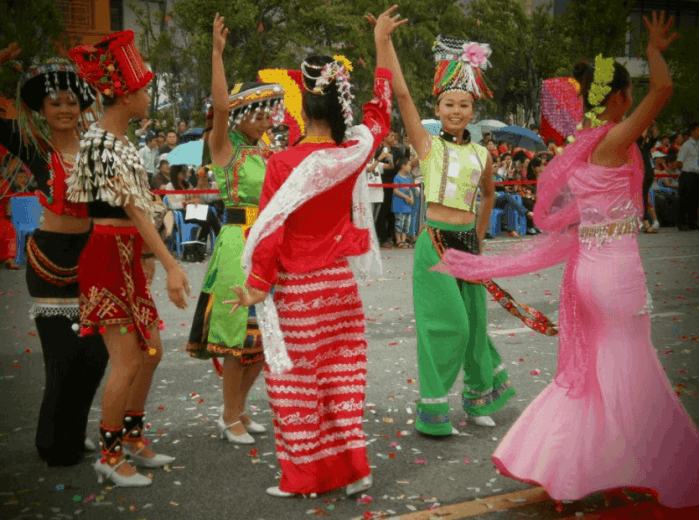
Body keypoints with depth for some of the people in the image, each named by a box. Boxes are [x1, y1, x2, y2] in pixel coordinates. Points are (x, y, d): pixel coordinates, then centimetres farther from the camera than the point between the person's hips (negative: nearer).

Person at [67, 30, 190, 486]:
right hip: (108, 258, -10)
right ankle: (109, 455, 10)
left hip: (128, 259, 10)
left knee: (151, 351, 14)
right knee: (128, 360, -5)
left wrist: (147, 254, 18)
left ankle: (132, 437, 30)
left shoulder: (119, 143, 13)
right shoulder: (105, 146, -17)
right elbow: (137, 212, -24)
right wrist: (172, 265, -28)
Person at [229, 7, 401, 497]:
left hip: (295, 291, -4)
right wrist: (382, 45, 22)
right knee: (342, 375, 13)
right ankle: (352, 467, 20)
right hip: (340, 283, 4)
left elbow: (271, 229, -13)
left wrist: (258, 285, -2)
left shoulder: (284, 162, -14)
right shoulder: (352, 154, -4)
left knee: (296, 383, 6)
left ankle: (304, 474, 15)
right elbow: (380, 115, 13)